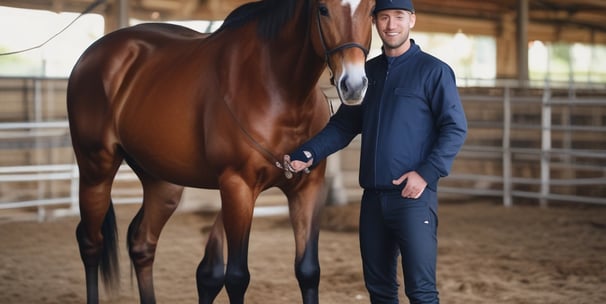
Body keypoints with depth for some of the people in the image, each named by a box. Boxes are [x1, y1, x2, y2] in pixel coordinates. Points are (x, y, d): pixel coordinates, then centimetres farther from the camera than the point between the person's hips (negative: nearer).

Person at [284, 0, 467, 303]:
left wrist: (426, 173, -19)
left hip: (413, 196, -6)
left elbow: (455, 128, -7)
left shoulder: (433, 70, -3)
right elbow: (343, 124, 15)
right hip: (373, 197, 6)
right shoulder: (367, 71, 13)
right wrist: (308, 154, 1)